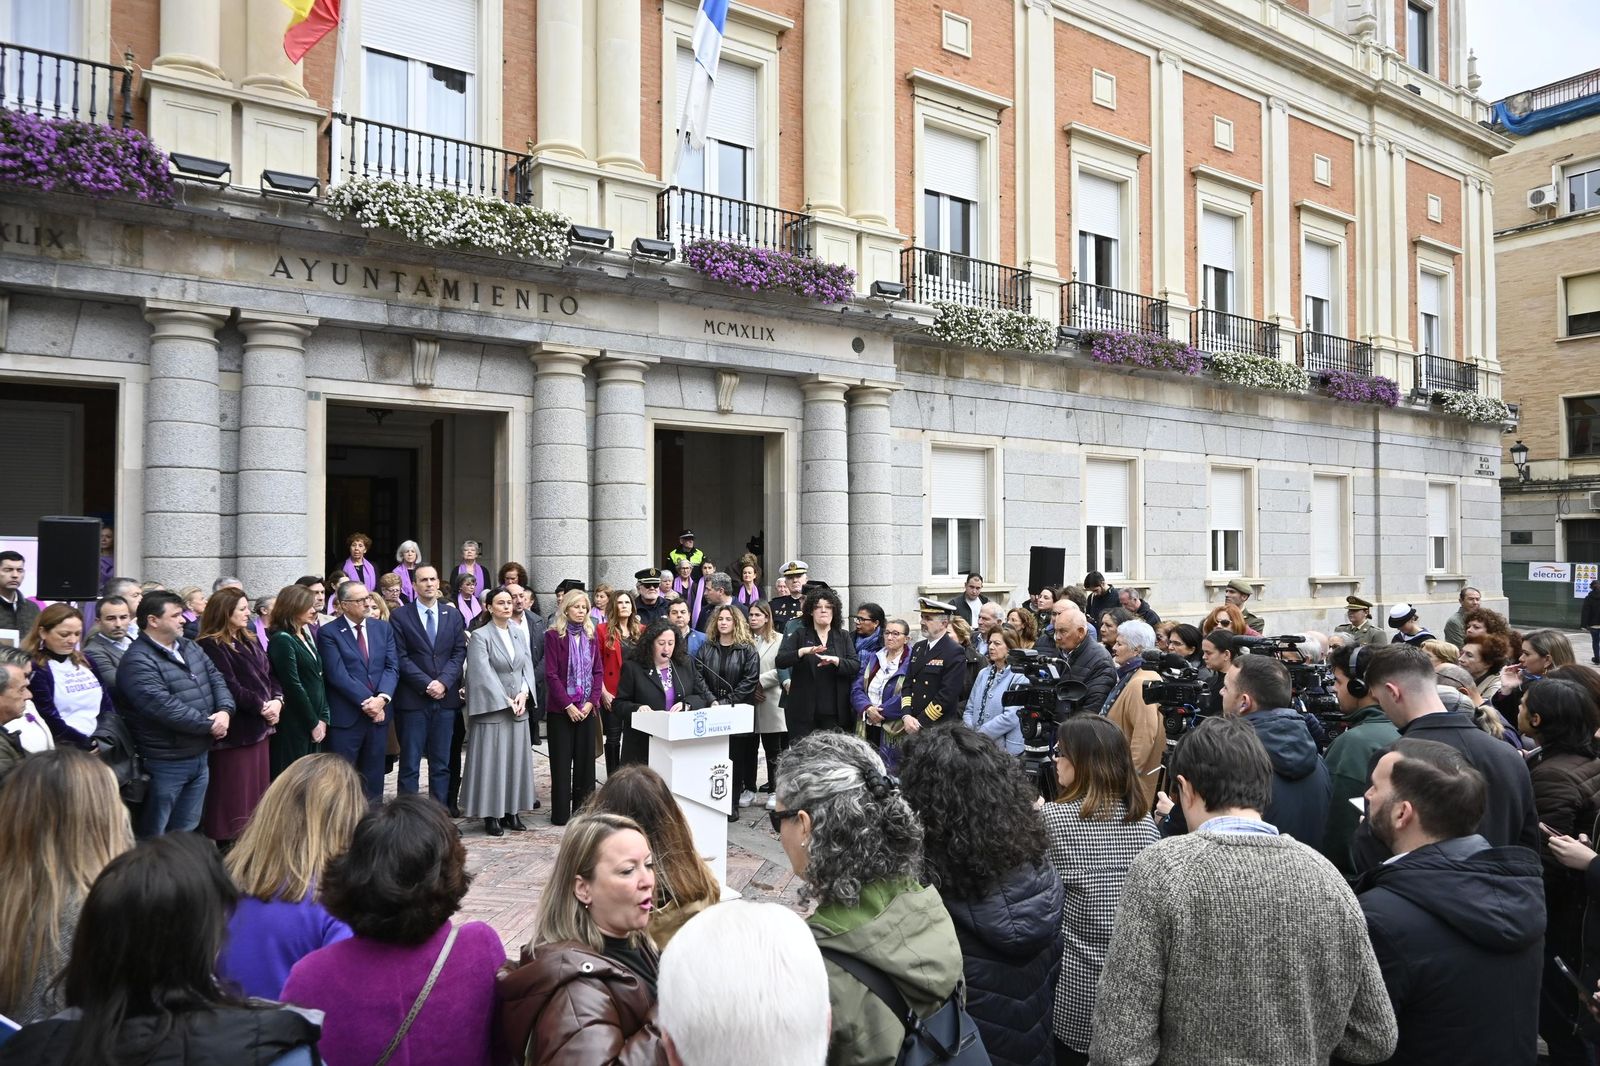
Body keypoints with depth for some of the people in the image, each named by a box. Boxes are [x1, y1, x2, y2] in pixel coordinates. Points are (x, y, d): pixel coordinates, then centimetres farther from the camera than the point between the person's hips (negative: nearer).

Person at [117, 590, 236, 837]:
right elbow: (164, 706, -26)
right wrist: (209, 724, -18)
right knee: (153, 836, 6)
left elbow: (216, 679, 9)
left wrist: (225, 711, -11)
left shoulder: (189, 648, 11)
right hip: (165, 763, -8)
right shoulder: (138, 661, -18)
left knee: (187, 832, 19)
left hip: (200, 756, 8)